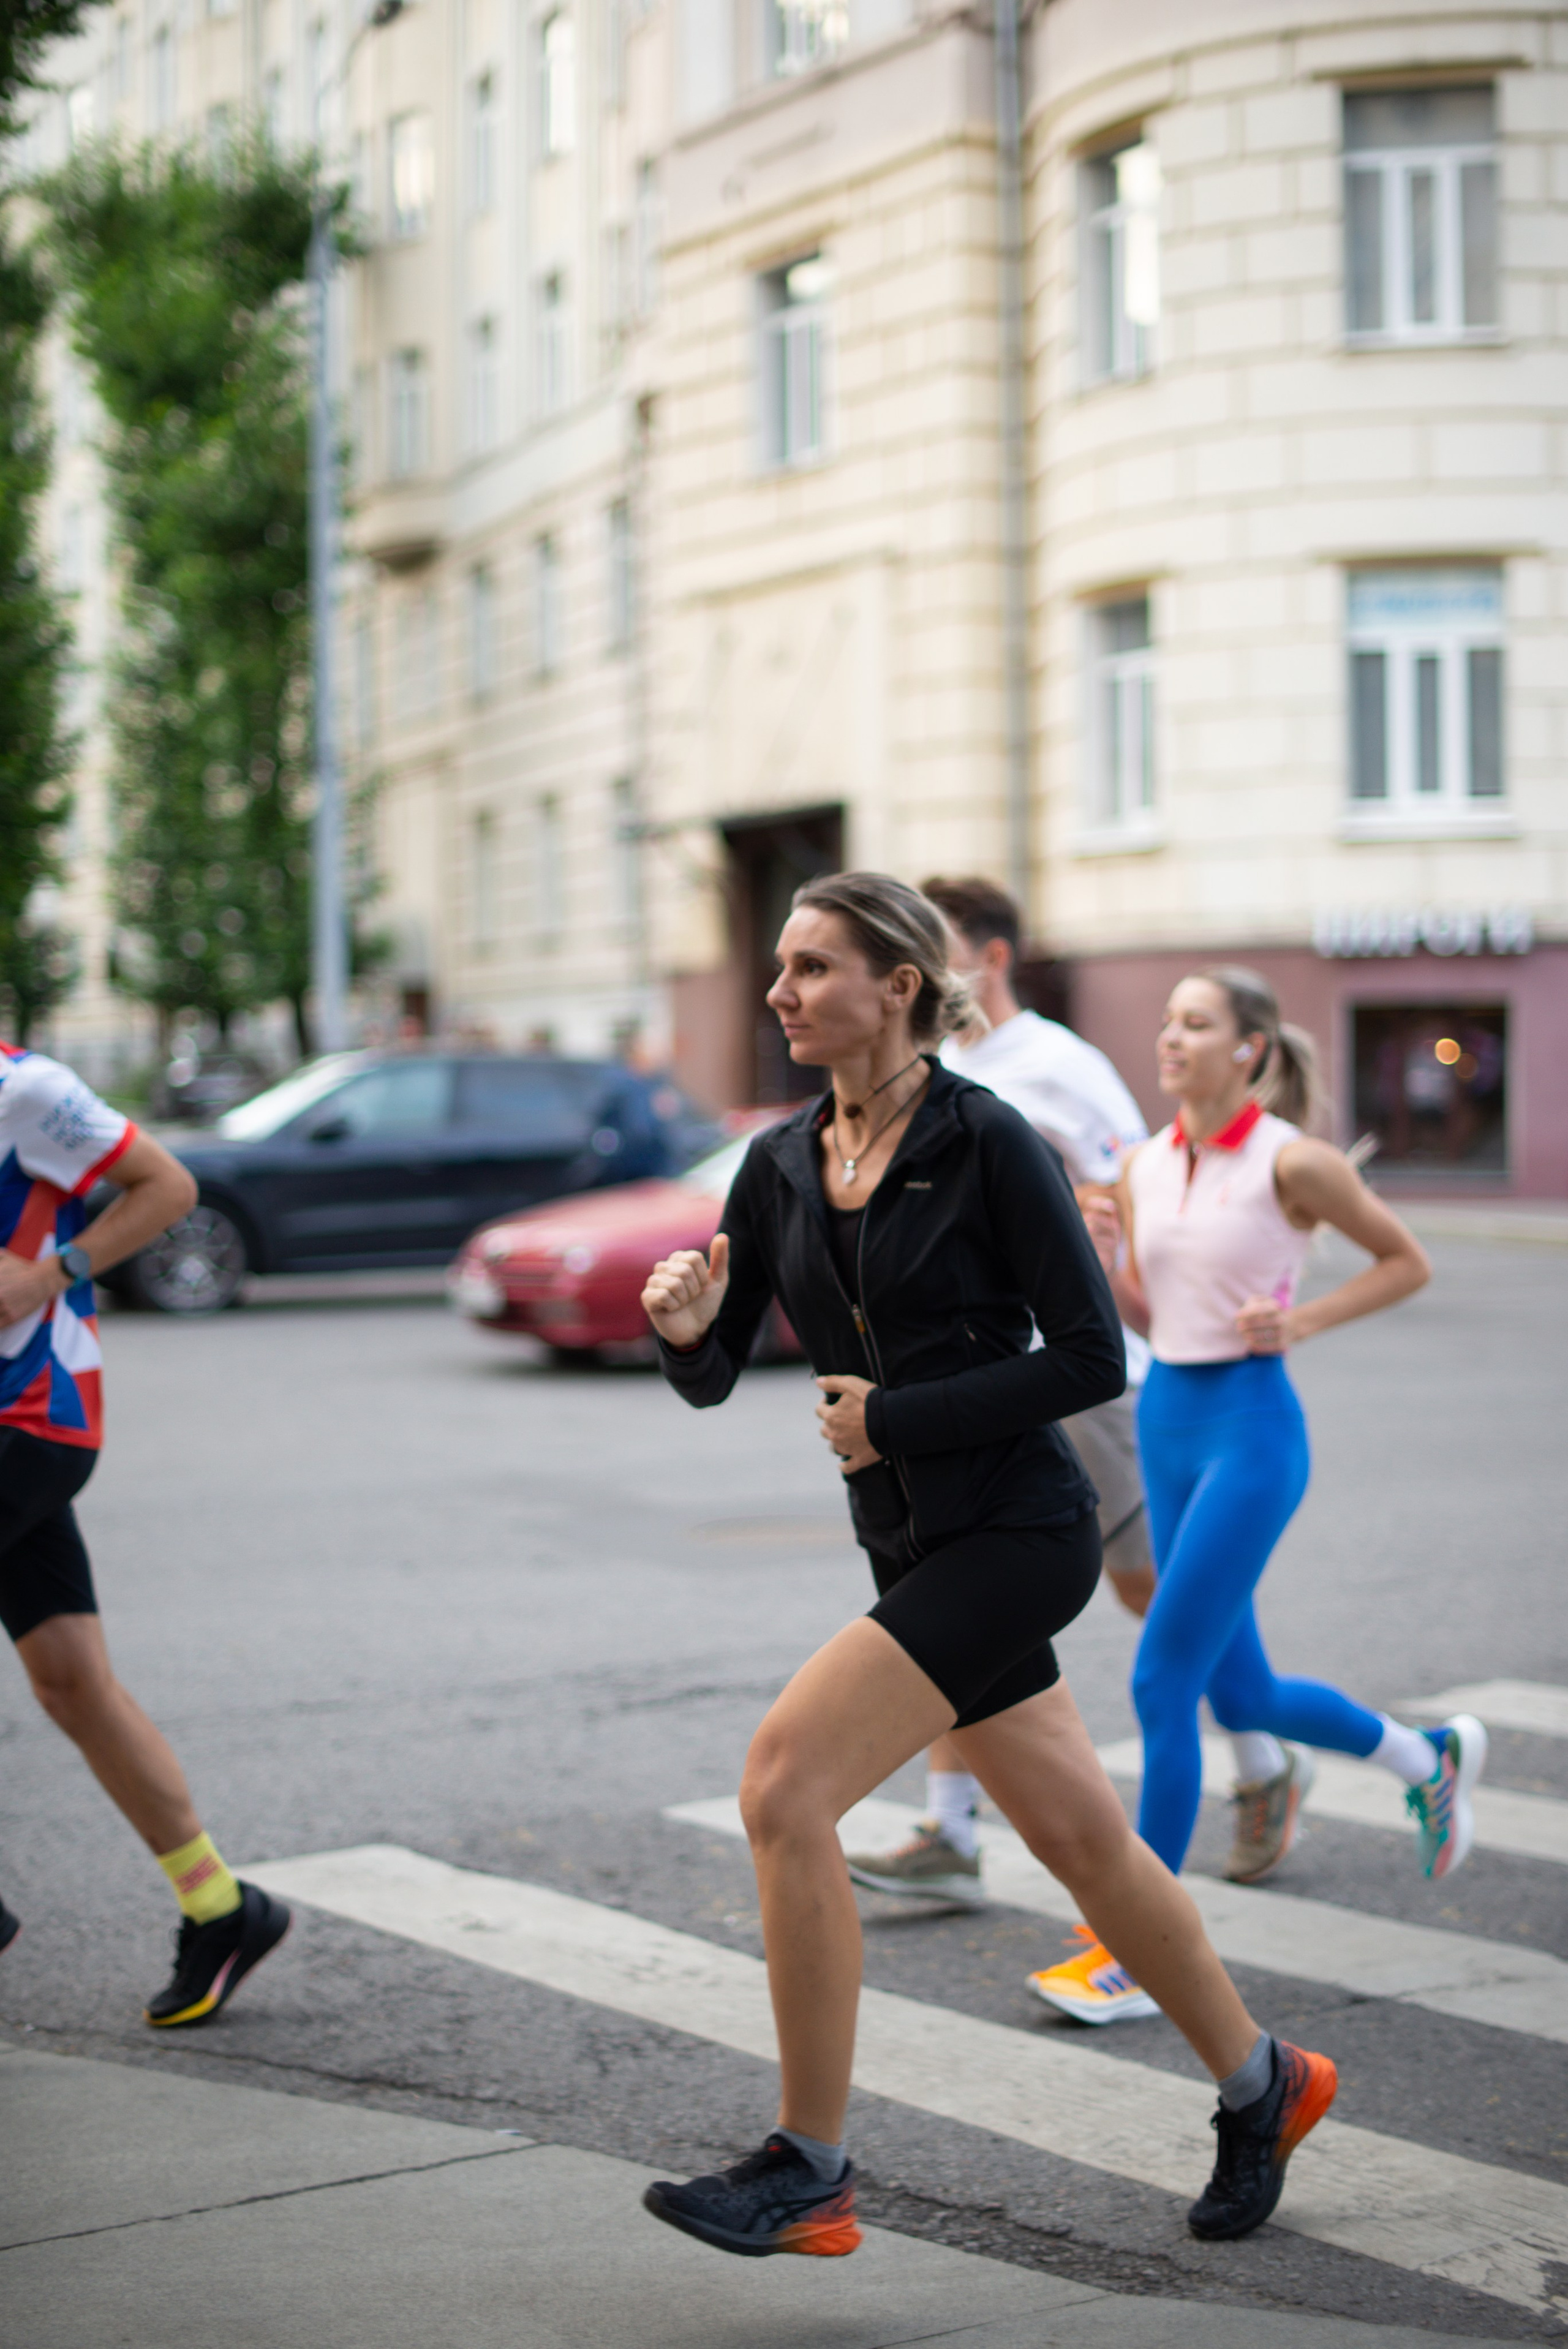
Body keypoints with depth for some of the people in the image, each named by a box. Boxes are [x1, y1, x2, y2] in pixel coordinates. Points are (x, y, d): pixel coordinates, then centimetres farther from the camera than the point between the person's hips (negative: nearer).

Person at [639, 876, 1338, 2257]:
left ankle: (809, 2174, -8)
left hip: (1016, 1532, -7)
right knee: (1083, 1840, 16)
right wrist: (682, 1328, -15)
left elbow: (1093, 1358, -14)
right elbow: (713, 1379, 8)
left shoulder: (987, 1143, -13)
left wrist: (898, 1416, -16)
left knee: (784, 1784, -17)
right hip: (918, 1549, 7)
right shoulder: (780, 1168, 6)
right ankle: (1263, 2087, 37)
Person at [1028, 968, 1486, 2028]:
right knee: (1241, 1695, 15)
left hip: (1253, 1429, -7)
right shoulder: (1146, 1168, 7)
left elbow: (1409, 1263, 0)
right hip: (1167, 1422, 7)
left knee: (1162, 1682, -11)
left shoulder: (1293, 1161, -10)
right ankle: (1430, 1756, 42)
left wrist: (1302, 1321, -12)